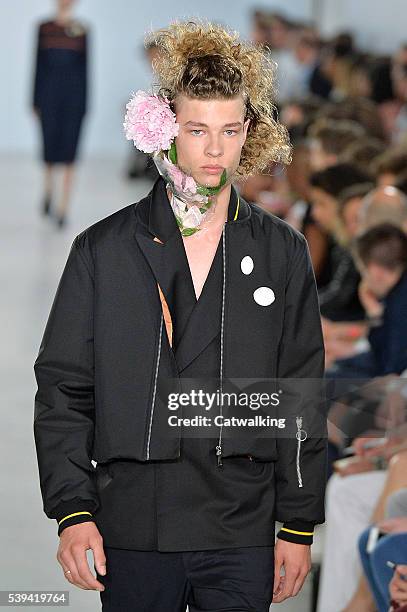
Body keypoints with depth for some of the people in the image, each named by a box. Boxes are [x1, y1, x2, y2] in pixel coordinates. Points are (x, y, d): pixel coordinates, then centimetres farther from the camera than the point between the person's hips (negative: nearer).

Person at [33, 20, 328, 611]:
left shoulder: (282, 252, 7)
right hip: (133, 533, 0)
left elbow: (302, 398, 8)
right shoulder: (102, 250, 4)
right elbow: (62, 390, 3)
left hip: (243, 537, 1)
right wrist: (72, 512, -6)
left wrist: (299, 524, 4)